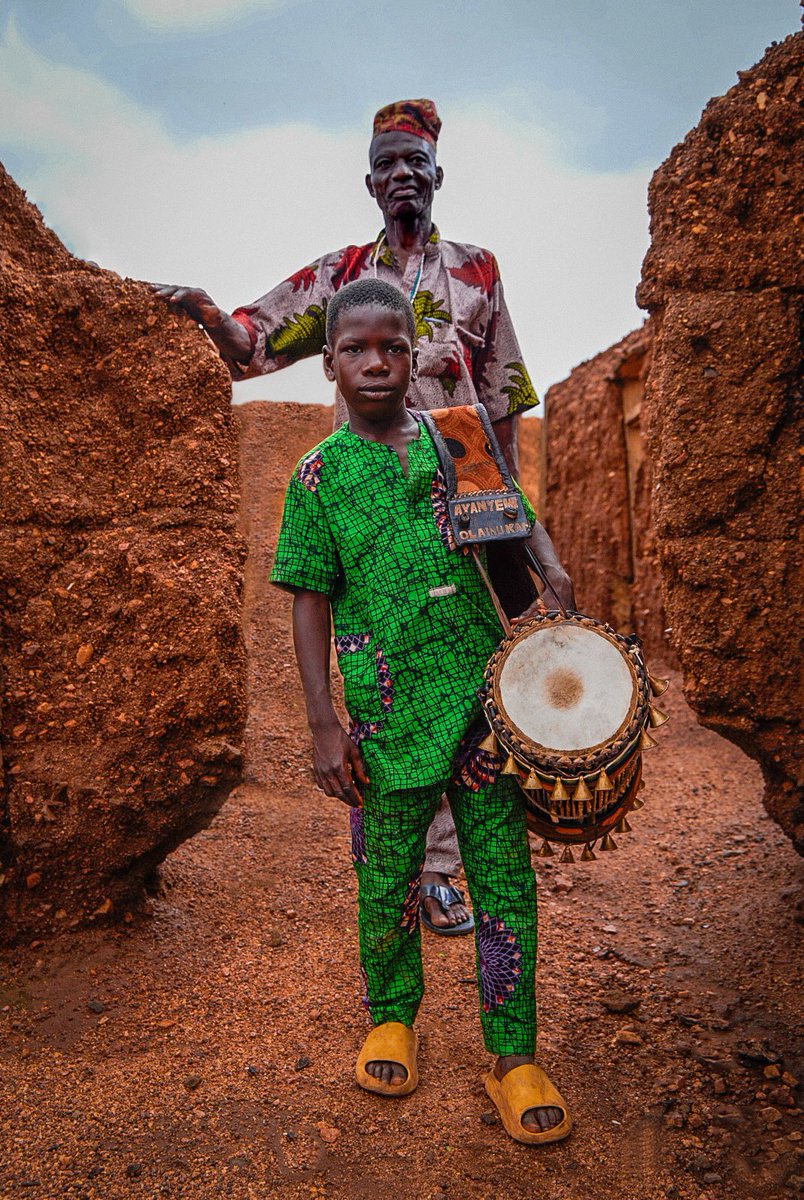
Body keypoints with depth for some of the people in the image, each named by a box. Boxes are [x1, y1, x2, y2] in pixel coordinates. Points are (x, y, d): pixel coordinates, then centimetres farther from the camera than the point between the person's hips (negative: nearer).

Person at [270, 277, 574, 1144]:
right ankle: (391, 1017, 38)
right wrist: (324, 724, -5)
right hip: (387, 706, -1)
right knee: (387, 878, 12)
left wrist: (551, 568, -1)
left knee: (503, 872, 5)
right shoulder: (320, 474, 2)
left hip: (481, 690, 2)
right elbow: (311, 601, 0)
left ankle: (513, 1054, 23)